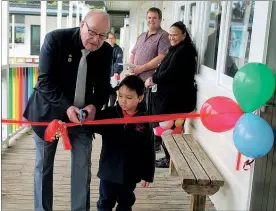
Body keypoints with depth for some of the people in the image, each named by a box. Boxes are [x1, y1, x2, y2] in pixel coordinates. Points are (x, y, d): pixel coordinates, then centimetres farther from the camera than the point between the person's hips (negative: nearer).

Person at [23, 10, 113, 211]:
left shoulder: (106, 51, -7)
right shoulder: (55, 39, -18)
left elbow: (103, 86, -1)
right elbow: (45, 81, -20)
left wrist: (94, 105, -22)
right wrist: (66, 106, -32)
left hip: (82, 114, 3)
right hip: (49, 110, -2)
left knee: (83, 166, 3)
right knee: (44, 165, 9)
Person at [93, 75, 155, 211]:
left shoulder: (144, 121, -11)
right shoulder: (109, 113, -10)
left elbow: (148, 151, -6)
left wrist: (147, 174, -3)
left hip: (130, 173, 0)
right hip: (108, 170, 0)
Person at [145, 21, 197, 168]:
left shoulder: (184, 51, -13)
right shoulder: (176, 50, 18)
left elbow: (170, 73, -21)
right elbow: (164, 69, 17)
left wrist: (153, 79, -8)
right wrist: (154, 79, -2)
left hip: (176, 97, -10)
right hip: (170, 96, 10)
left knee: (169, 128, -4)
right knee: (167, 128, 12)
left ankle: (170, 160, 8)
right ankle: (169, 157, 22)